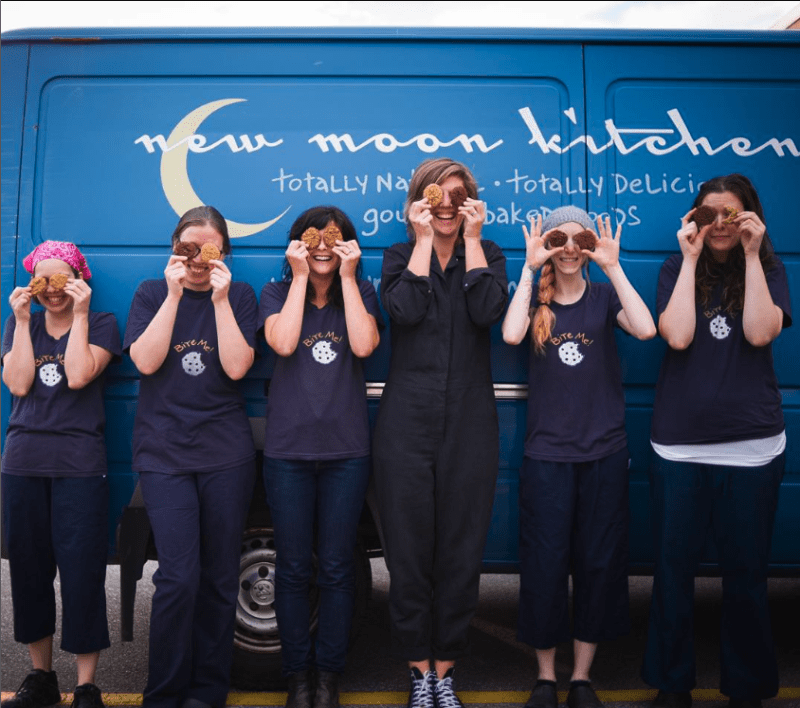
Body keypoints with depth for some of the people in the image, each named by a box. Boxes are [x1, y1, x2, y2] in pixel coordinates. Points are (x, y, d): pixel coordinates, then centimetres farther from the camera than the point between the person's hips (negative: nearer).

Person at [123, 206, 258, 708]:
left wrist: (220, 299, -12)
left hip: (227, 451, 1)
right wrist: (175, 295, -11)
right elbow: (146, 362, -7)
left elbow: (236, 367, -7)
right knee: (179, 577, -9)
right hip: (164, 450, -1)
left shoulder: (240, 296, 6)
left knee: (220, 577, 6)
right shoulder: (151, 293, 8)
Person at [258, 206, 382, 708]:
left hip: (346, 450, 0)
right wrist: (301, 277, -9)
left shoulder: (361, 292, 7)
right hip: (288, 449, 0)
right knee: (294, 568, 8)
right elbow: (283, 344, -14)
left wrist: (347, 277, -9)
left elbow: (364, 346, -13)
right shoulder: (277, 293, 6)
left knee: (337, 568, 7)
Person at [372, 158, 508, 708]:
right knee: (409, 552, 5)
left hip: (469, 427, 1)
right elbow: (405, 310, -13)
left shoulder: (488, 254, 10)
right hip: (407, 425, 0)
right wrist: (424, 239, -8)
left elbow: (488, 311, -11)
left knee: (461, 552, 6)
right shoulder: (399, 255, 8)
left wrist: (470, 238, -7)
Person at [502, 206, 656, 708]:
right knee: (545, 565, 3)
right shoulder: (536, 299, 4)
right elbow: (512, 334, -18)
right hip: (547, 452, -1)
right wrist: (530, 269, -15)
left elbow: (646, 329, -17)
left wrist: (613, 267, -15)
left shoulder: (604, 295, 3)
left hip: (604, 452, 1)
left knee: (599, 563, 7)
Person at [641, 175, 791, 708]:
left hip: (753, 447, 0)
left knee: (746, 573, 9)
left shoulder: (769, 270, 7)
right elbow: (677, 337, -11)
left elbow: (760, 332, -12)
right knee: (674, 569, 7)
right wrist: (691, 259, -9)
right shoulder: (678, 271, 6)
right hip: (680, 445, 0)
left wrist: (751, 254, -10)